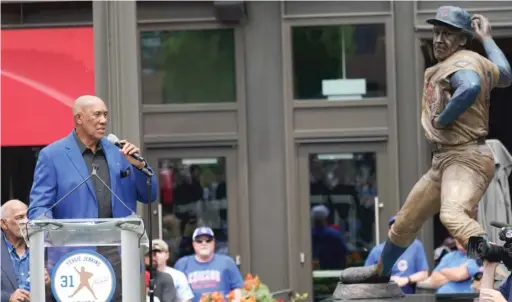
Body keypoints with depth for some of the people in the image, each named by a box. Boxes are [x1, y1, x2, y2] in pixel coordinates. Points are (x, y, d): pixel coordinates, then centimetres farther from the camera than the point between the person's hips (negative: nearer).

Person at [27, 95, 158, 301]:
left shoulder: (118, 152, 14)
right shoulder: (52, 155, 2)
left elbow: (149, 196, 15)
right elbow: (39, 206, -2)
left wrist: (139, 166, -3)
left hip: (117, 254, 4)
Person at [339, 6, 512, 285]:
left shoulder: (461, 63, -13)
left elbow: (471, 87, -38)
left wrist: (443, 118, -24)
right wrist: (487, 39, 39)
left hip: (467, 158, -10)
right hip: (443, 161, 10)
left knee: (452, 214, -39)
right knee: (405, 221, 25)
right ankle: (381, 270, 49)